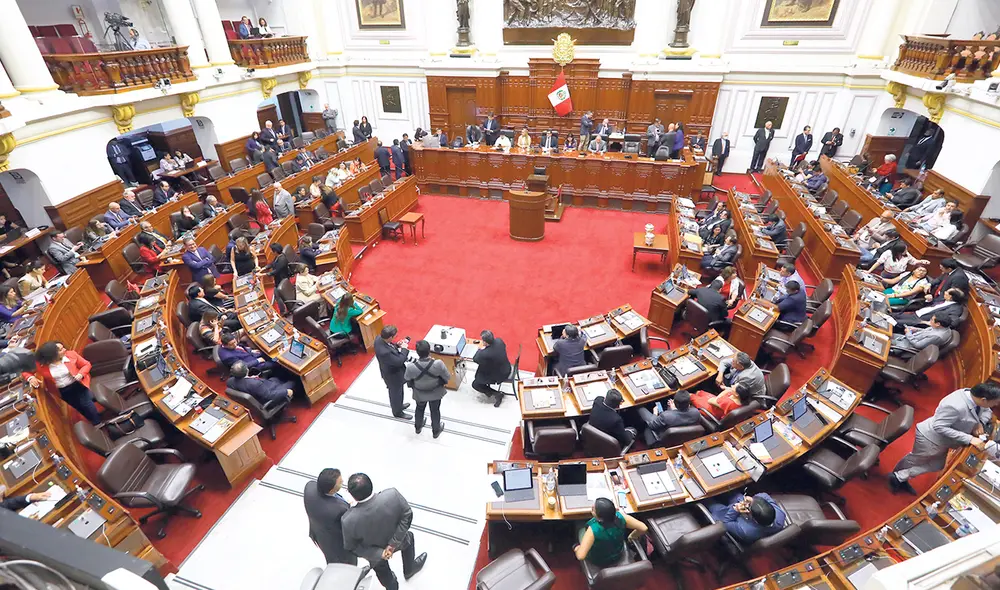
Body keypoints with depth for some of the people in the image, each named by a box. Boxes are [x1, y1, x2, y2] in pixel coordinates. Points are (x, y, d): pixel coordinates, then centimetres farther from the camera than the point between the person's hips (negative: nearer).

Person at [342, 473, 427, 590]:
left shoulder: (348, 520, -38)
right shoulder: (392, 494, -39)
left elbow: (352, 547, -22)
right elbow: (407, 515, -24)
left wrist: (379, 554, -16)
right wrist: (394, 543, -18)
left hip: (375, 553, 0)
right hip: (397, 541, 1)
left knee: (383, 571, 34)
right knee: (408, 537, 37)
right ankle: (409, 570, 61)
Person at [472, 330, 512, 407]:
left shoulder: (485, 354, -38)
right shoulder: (499, 340, -19)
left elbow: (475, 359, -16)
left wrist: (480, 349, -2)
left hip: (499, 375, -7)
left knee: (475, 384, 11)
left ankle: (497, 394, 9)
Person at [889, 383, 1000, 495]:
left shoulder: (973, 394, -15)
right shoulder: (956, 406, -40)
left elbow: (987, 410, 7)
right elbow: (939, 427, -34)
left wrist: (980, 423, -12)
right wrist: (969, 439, -32)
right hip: (930, 438, -9)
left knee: (937, 465, 23)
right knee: (916, 460, 18)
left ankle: (900, 478, 35)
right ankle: (897, 477, 44)